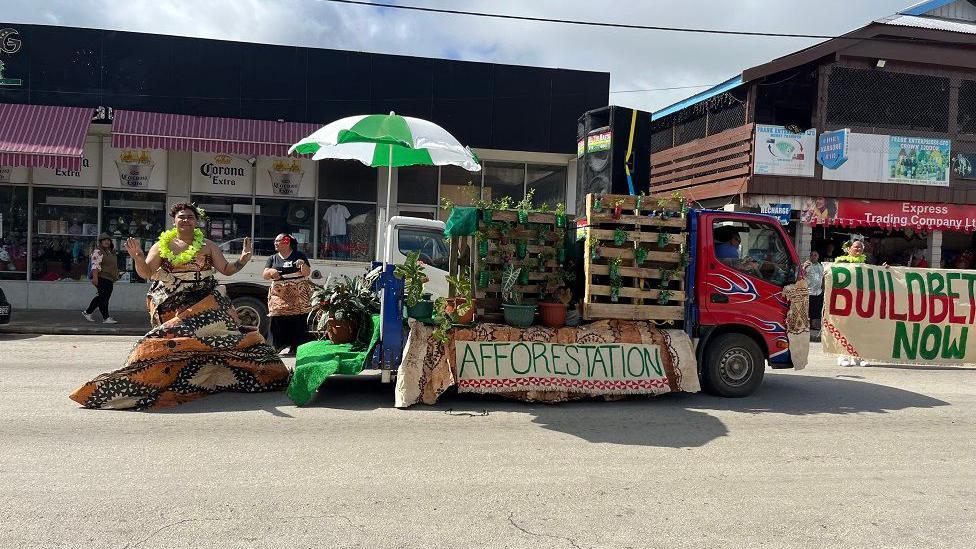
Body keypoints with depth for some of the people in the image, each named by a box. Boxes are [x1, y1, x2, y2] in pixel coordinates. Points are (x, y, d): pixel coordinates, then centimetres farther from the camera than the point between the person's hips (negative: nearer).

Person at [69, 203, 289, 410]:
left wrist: (242, 261, -4)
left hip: (204, 304, 1)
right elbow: (145, 273, 4)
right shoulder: (162, 246, 9)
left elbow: (226, 269, 14)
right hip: (173, 306, -1)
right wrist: (138, 257, -15)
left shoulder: (207, 246, 13)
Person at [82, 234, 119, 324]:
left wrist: (115, 277, 27)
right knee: (104, 297, -9)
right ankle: (106, 318, -7)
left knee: (101, 297, 13)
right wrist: (95, 277, -26)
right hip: (101, 277, -10)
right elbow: (95, 266, -19)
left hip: (109, 279, 10)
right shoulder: (98, 252, -10)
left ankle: (87, 312, 24)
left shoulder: (111, 252, 19)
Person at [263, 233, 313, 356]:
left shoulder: (299, 256, 7)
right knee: (278, 321, -9)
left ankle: (295, 347, -7)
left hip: (298, 296, -3)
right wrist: (270, 272, -14)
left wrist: (303, 265, -19)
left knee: (298, 321, -10)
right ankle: (281, 345, -4)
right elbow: (264, 275, 8)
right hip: (279, 295, 3)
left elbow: (307, 273, 3)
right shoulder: (273, 258, 17)